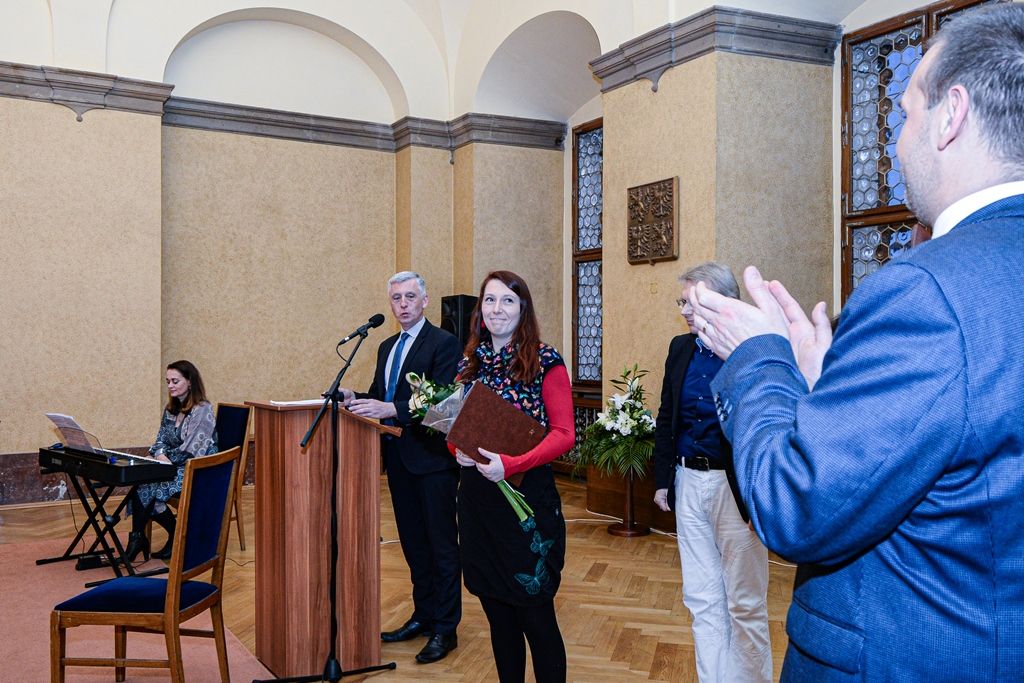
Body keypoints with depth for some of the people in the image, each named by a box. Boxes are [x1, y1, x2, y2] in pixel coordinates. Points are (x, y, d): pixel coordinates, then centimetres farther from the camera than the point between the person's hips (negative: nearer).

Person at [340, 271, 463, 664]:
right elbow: (379, 397, 17)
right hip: (398, 457, 8)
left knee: (441, 544, 1)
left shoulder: (444, 344, -10)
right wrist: (355, 399, -4)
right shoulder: (386, 347, 16)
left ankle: (445, 629, 11)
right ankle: (423, 617, 29)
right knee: (413, 542, 17)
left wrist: (392, 409, -30)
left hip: (432, 458, -8)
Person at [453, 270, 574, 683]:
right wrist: (459, 451, -6)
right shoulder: (470, 363, 9)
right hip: (477, 496, 5)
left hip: (527, 495, -5)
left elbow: (564, 433, -10)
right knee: (497, 613, 14)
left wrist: (511, 464, -22)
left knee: (535, 615, 1)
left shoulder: (544, 361, -6)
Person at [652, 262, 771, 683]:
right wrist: (663, 479, 12)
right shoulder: (680, 349, 7)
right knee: (702, 600, 14)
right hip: (689, 482, 6)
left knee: (745, 604, 6)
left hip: (735, 486, -6)